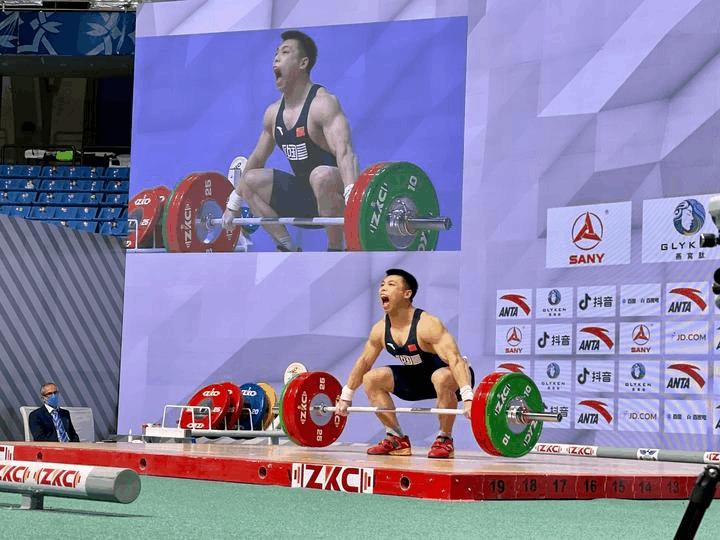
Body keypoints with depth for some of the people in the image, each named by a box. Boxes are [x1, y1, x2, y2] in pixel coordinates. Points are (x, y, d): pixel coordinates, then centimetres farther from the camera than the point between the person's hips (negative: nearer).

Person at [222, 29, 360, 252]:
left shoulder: (323, 104, -18)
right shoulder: (274, 112, 7)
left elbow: (345, 153, -33)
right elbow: (256, 160, 20)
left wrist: (353, 201, -49)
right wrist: (233, 205, 20)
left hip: (333, 189, -8)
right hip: (303, 192, 8)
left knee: (322, 176, -38)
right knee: (250, 181, 2)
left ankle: (335, 251, -21)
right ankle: (288, 250, 3)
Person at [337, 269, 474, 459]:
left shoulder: (427, 325, -29)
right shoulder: (380, 329, -7)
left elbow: (454, 359, -38)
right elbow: (364, 362, 9)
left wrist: (468, 397, -50)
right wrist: (346, 397, 11)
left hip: (451, 377, -7)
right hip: (417, 380, 7)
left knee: (442, 378, -41)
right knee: (371, 378, -5)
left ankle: (445, 440, -19)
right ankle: (397, 439, 2)